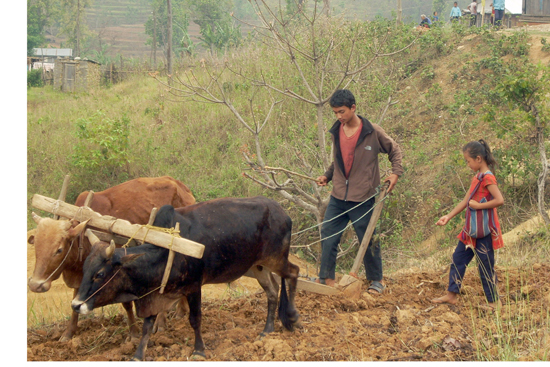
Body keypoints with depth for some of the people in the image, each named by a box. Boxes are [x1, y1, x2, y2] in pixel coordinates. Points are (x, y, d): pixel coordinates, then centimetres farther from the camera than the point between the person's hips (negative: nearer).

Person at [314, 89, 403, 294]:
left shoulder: (373, 132, -8)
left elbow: (394, 150, 5)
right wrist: (327, 176, 8)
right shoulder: (336, 132, 6)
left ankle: (376, 280, 20)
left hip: (363, 198, -4)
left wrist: (395, 173, -7)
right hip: (338, 196, 5)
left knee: (368, 240, 5)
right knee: (328, 237, 3)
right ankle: (326, 278, 15)